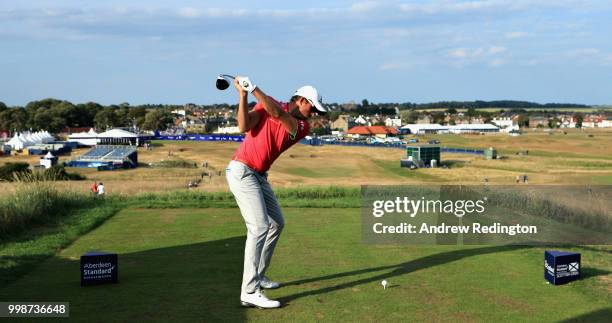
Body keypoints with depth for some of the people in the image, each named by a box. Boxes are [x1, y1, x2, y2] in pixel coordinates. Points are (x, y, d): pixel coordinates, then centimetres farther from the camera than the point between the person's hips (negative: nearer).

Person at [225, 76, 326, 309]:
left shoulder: (302, 126, 5)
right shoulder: (267, 106, -3)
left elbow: (278, 114, -14)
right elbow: (244, 126, -16)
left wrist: (254, 89, -21)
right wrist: (243, 95, -22)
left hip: (259, 176, 8)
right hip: (242, 171, -8)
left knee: (277, 223, 17)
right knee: (259, 227, -18)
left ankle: (258, 275, 29)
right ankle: (250, 292, -21)